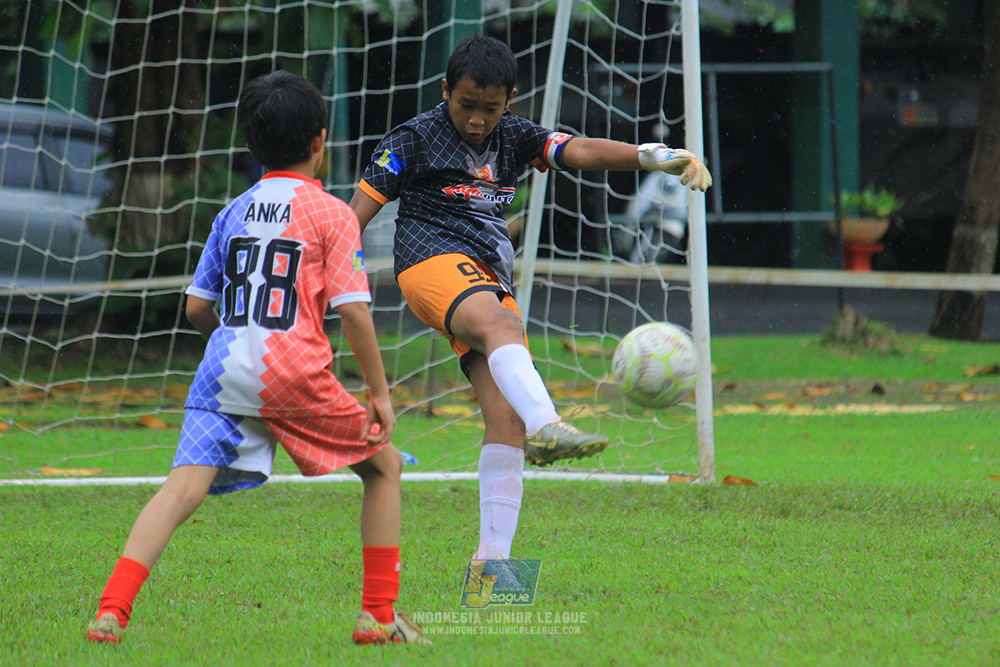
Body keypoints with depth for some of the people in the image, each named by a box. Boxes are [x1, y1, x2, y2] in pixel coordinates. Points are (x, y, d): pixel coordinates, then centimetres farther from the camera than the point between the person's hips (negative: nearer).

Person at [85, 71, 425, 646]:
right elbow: (354, 311, -4)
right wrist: (380, 393, 3)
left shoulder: (234, 212, 18)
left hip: (223, 371, 3)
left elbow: (197, 308, 19)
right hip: (295, 373, -3)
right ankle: (380, 615, 12)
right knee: (384, 466, 17)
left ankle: (112, 609, -30)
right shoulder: (332, 214, 4)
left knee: (183, 490, -9)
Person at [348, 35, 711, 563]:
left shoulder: (513, 138, 15)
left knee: (507, 417, -7)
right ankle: (547, 427, -65)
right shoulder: (415, 139, 4)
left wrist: (657, 156, -15)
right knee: (501, 325, -37)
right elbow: (358, 212, 4)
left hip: (489, 280, 6)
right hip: (432, 261, -6)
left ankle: (492, 557, -6)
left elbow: (582, 152, 1)